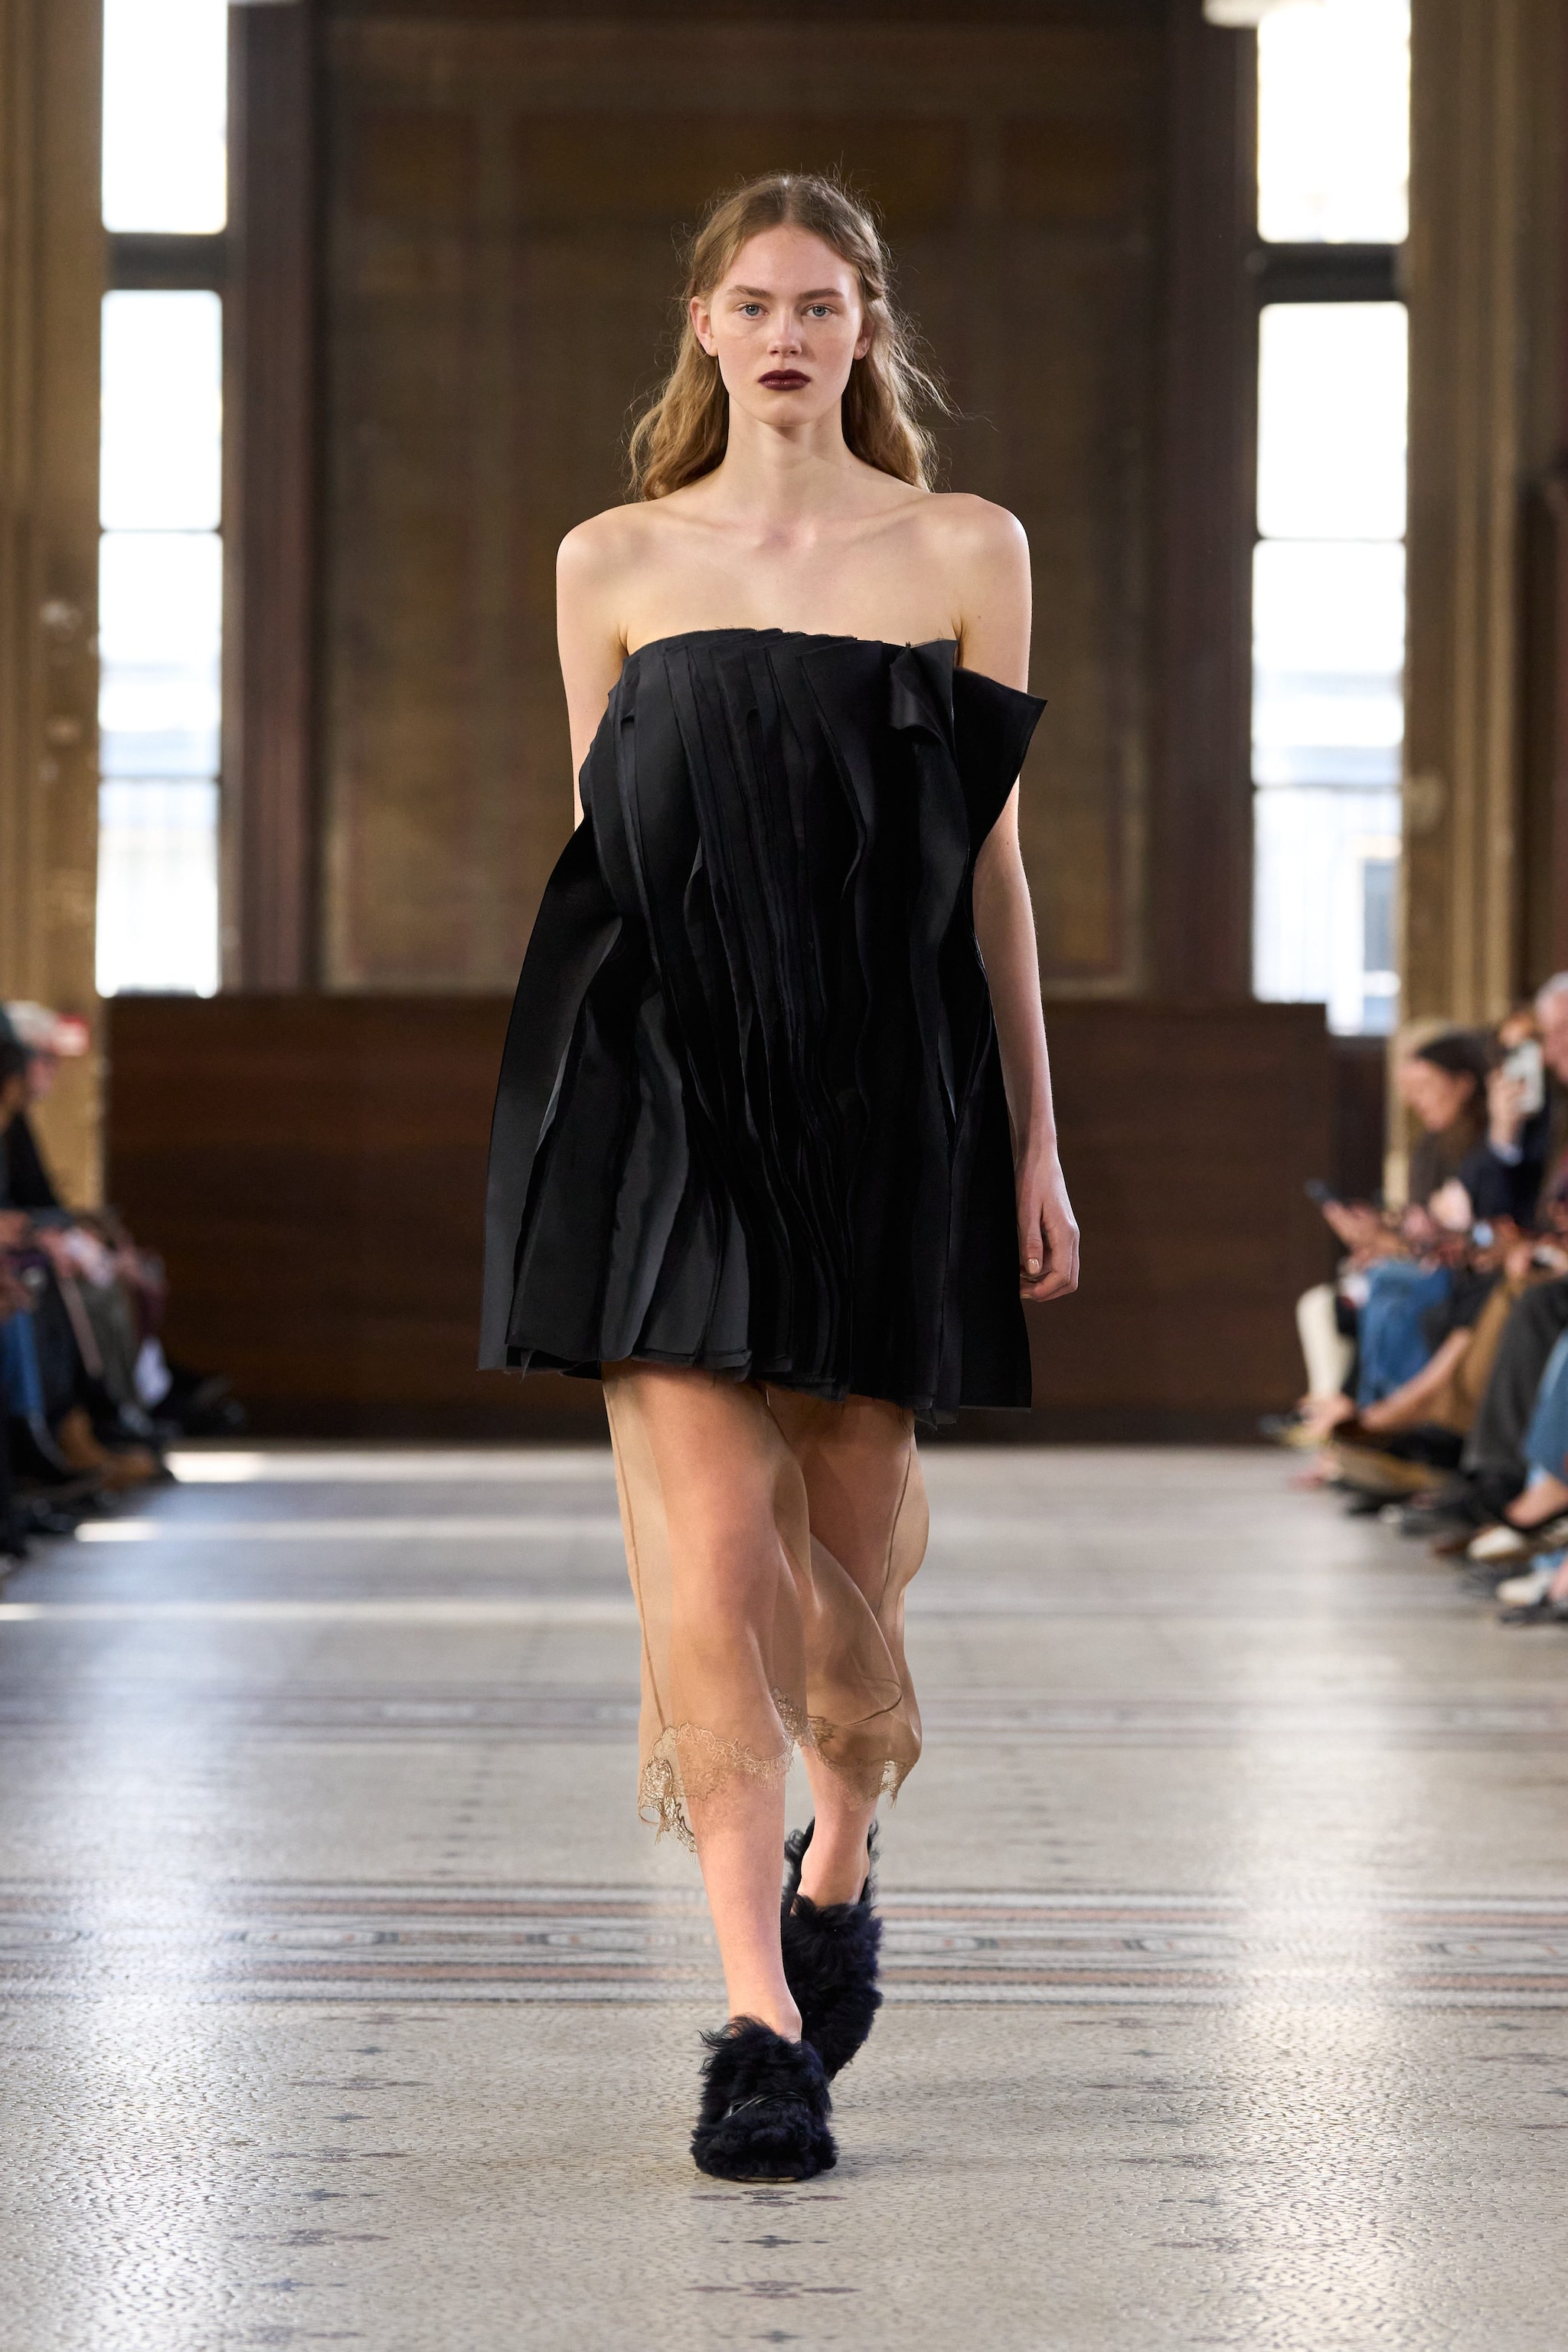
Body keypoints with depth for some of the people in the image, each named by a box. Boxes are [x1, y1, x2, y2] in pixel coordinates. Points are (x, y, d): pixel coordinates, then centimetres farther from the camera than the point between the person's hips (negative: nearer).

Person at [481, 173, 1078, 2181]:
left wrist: (1032, 1143, 5)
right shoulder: (613, 564, 7)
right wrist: (570, 1118, 11)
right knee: (713, 1548, -11)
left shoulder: (967, 553, 6)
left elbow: (993, 864, 7)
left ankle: (838, 1866, 38)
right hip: (668, 1096, -1)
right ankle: (762, 2022, -10)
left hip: (885, 1096, 1)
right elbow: (599, 860, 12)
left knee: (854, 1538, 9)